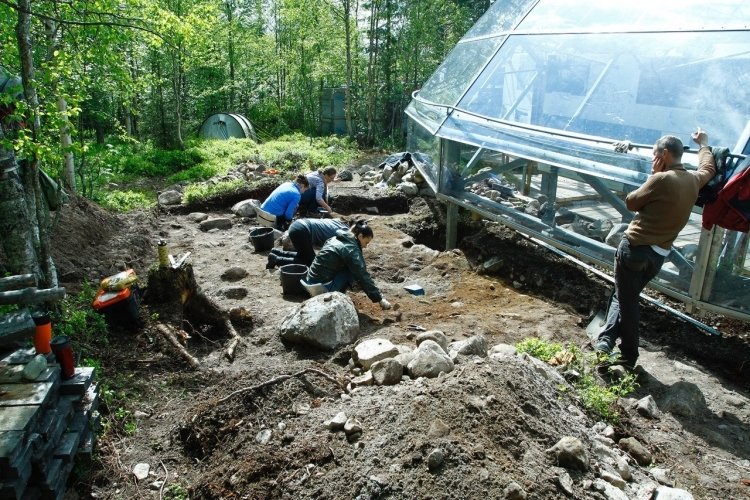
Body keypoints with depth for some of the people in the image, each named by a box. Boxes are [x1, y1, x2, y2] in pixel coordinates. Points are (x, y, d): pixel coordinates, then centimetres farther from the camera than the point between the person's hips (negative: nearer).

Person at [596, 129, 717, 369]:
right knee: (627, 297, 17)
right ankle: (607, 340, 11)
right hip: (658, 255, 6)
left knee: (626, 300, 4)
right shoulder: (694, 180, 8)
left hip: (634, 248, -6)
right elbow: (708, 168, 32)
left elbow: (631, 202, -4)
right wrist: (704, 143, 48)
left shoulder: (662, 179, -15)